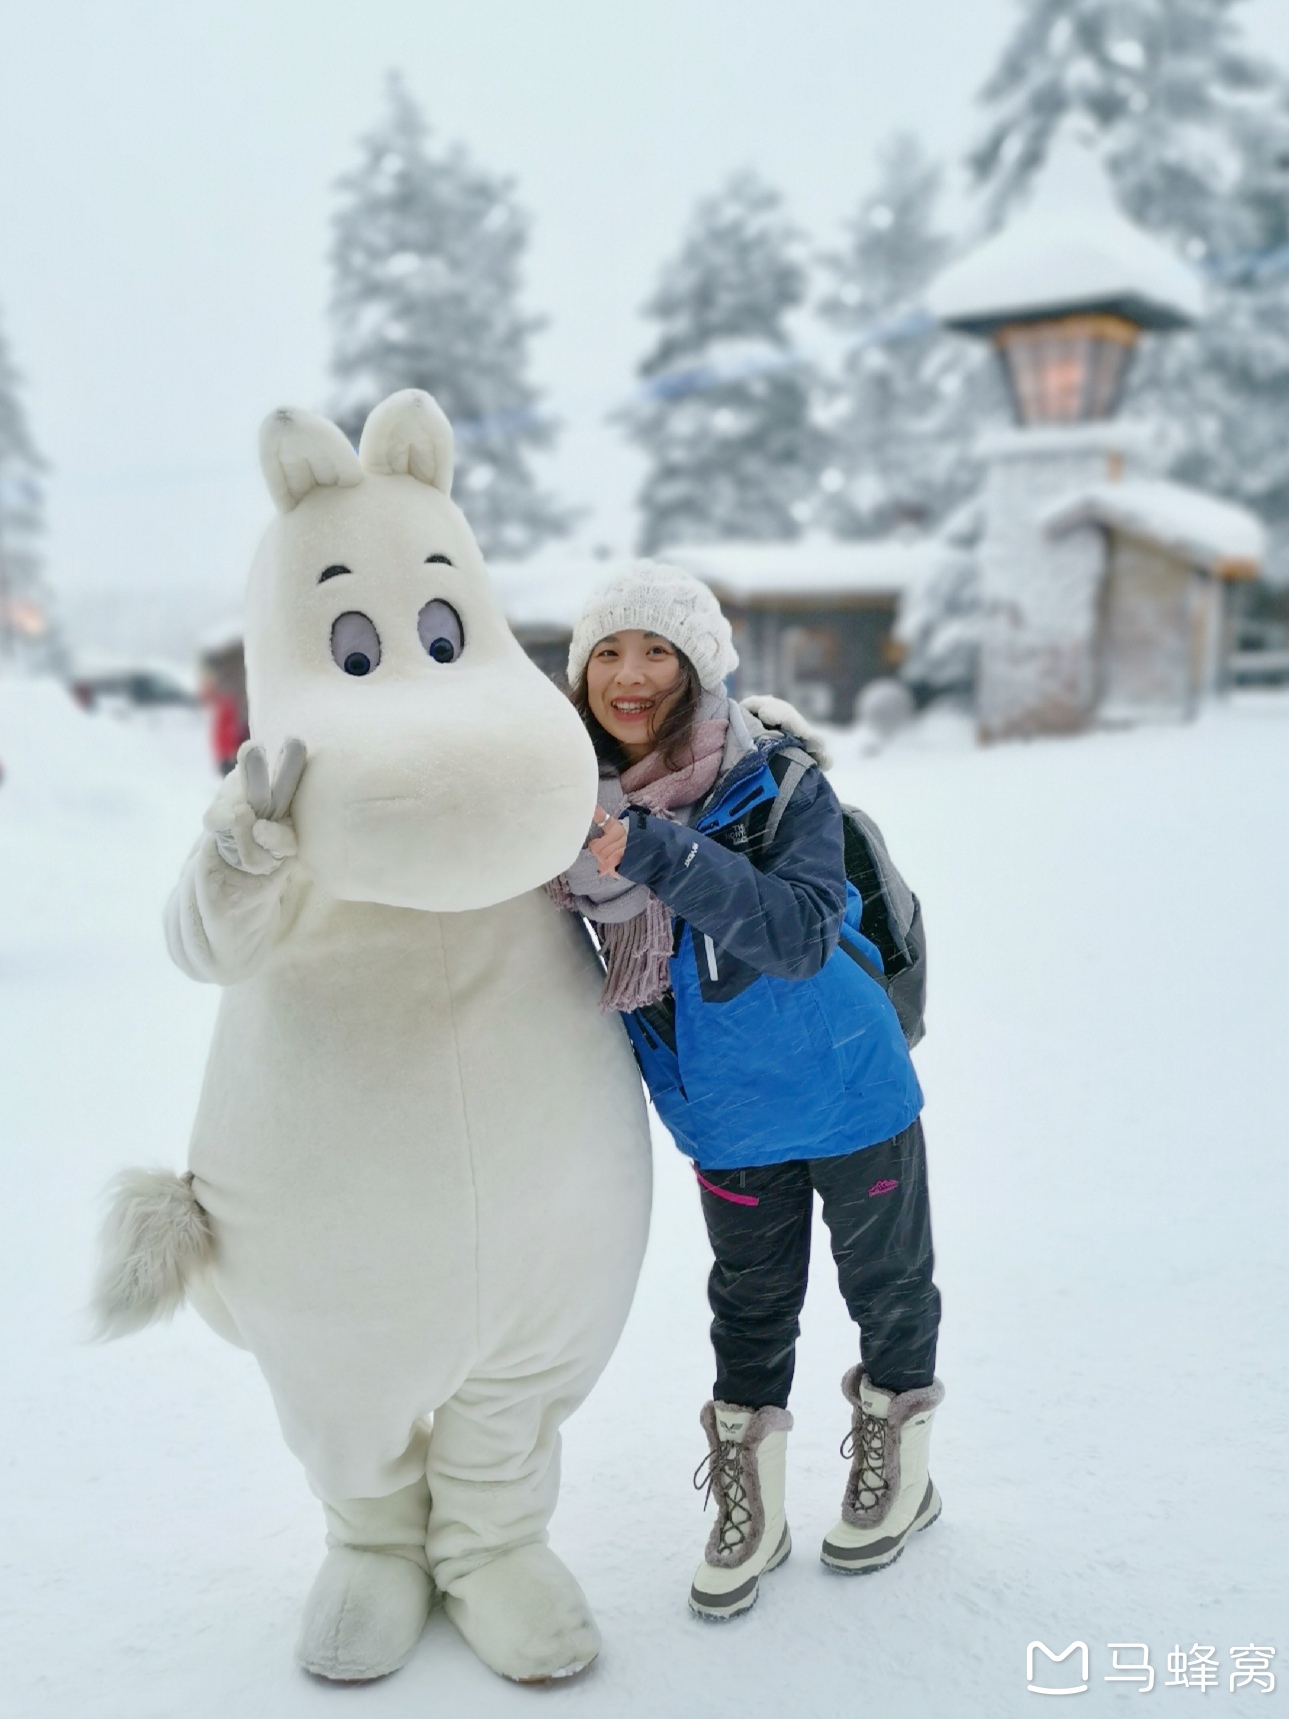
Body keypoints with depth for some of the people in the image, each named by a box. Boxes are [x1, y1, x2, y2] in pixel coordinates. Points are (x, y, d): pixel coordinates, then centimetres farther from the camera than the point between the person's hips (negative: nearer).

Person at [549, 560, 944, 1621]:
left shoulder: (777, 781, -23)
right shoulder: (584, 803, -9)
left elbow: (803, 933, -38)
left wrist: (659, 854, -43)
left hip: (850, 1093, -3)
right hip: (725, 1119, 3)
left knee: (888, 1282, 17)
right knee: (751, 1303, 17)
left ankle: (899, 1465, 41)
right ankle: (749, 1501, 34)